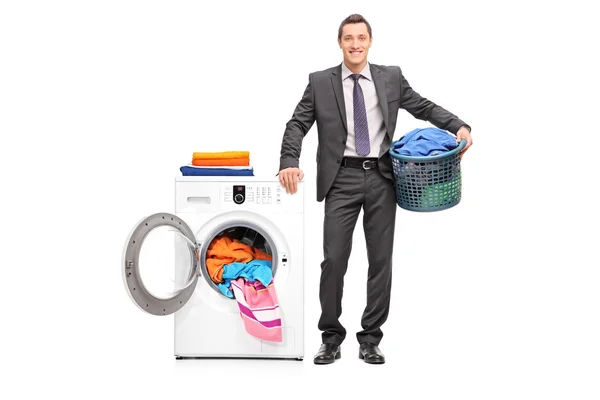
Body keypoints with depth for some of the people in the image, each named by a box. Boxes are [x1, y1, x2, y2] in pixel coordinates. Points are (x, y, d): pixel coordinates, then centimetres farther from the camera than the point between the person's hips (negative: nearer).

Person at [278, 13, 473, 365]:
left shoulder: (391, 77, 7)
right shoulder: (321, 82, 4)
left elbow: (425, 108, 9)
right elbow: (298, 125, 1)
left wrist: (459, 126, -7)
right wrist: (289, 162, -16)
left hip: (381, 177, 1)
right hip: (343, 178, -1)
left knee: (381, 259, 4)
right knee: (334, 258, -4)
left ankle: (370, 339, 15)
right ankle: (331, 337, 12)